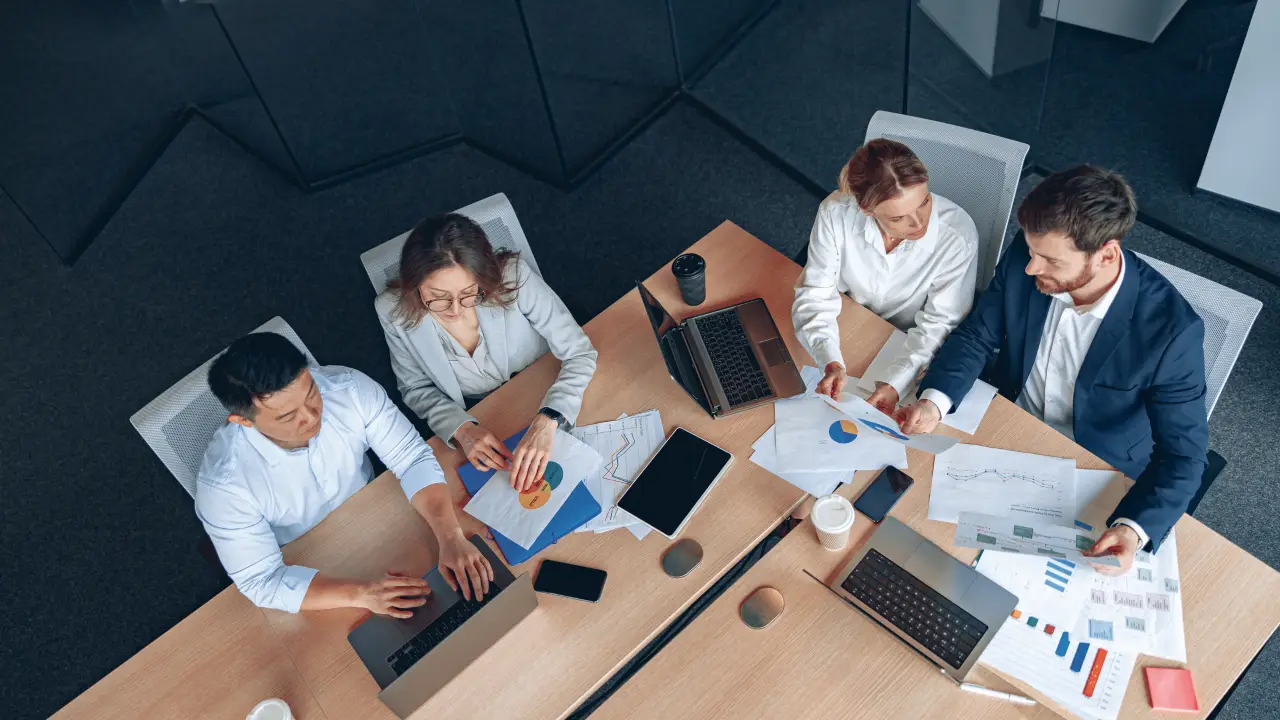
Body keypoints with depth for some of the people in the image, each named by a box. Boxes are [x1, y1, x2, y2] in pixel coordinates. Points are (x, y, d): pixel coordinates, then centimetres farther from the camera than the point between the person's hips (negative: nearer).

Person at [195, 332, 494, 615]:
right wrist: (362, 593, -40)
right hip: (306, 573, -3)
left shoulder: (350, 388, -27)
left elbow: (414, 459, -22)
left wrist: (452, 538, -36)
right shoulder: (223, 483, -33)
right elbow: (261, 582, -28)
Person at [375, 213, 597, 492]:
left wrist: (547, 421, -42)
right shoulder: (394, 310, -23)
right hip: (474, 418, 1)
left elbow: (580, 354, -26)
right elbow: (417, 389, -8)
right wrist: (461, 428, -28)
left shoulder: (512, 276, -30)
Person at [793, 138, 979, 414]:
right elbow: (815, 295, -17)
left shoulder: (957, 234, -27)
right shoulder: (836, 213, -24)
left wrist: (895, 383, -33)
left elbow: (939, 324, -18)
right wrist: (832, 364, -33)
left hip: (913, 351, -2)